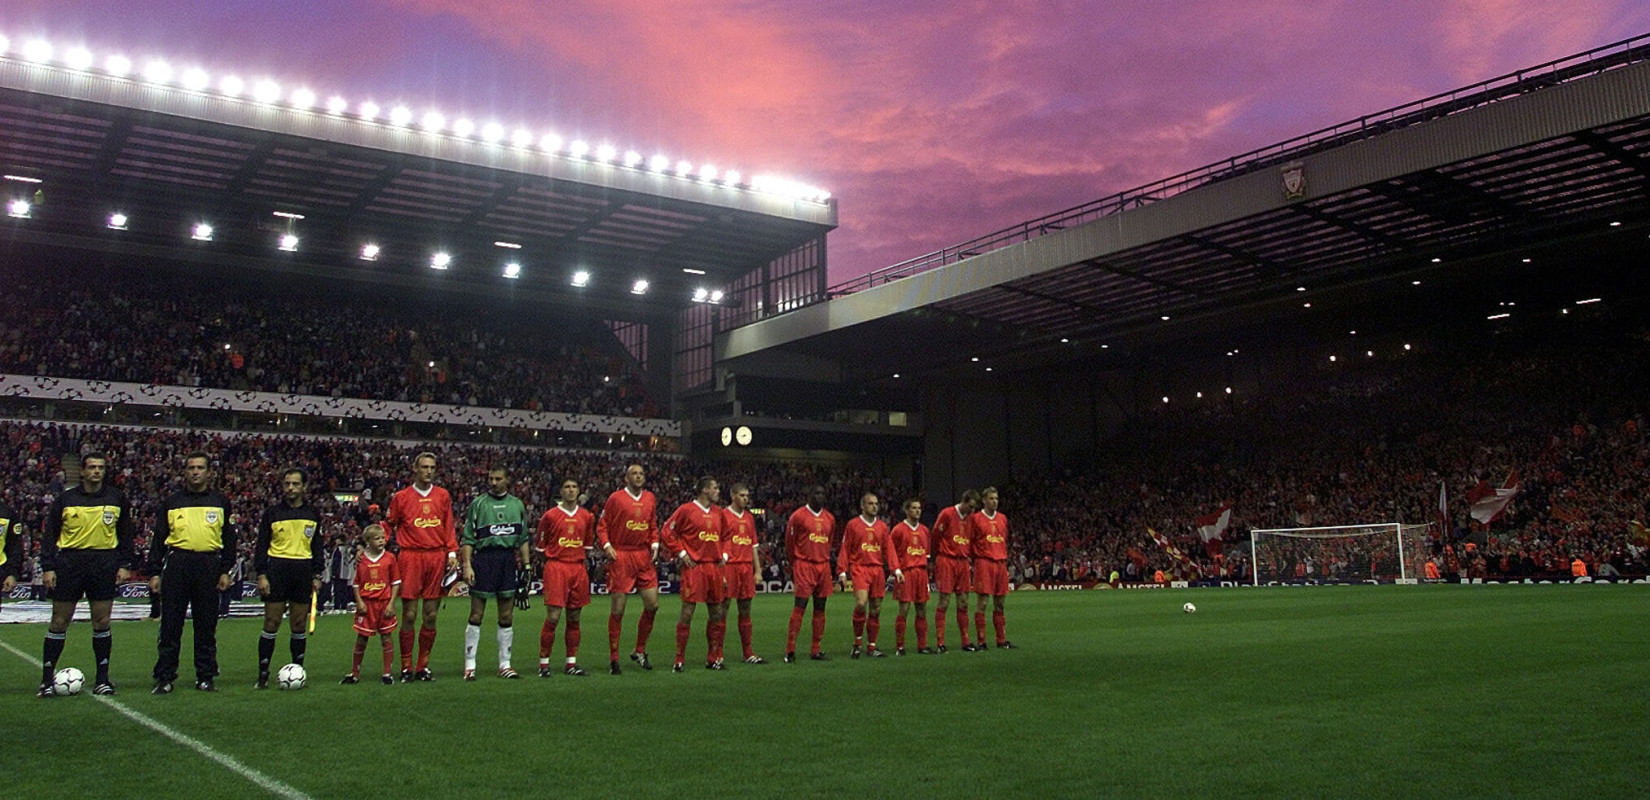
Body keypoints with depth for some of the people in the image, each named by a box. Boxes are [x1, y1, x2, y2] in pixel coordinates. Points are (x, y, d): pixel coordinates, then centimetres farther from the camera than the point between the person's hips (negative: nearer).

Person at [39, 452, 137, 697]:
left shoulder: (116, 498, 6)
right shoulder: (65, 499, 3)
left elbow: (126, 533, 11)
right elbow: (50, 535, 5)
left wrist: (126, 564, 3)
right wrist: (47, 567, -3)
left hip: (104, 564, 1)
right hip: (70, 563, -1)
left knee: (102, 622, 3)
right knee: (59, 622, 2)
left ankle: (102, 679, 11)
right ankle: (47, 679, 11)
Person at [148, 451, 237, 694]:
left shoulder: (220, 502, 10)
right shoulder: (171, 503, 10)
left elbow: (229, 538, 9)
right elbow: (158, 539, 10)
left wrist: (225, 571, 2)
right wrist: (155, 572, 3)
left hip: (209, 565, 0)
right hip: (177, 563, 0)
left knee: (207, 625, 5)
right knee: (170, 624, 0)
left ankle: (206, 677, 13)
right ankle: (164, 678, 7)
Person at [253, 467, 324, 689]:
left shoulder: (313, 514, 10)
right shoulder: (272, 513, 4)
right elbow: (261, 545, 4)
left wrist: (317, 575, 8)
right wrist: (261, 574, -5)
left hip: (303, 571, 2)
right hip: (277, 569, -2)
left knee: (299, 625, 6)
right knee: (271, 624, -3)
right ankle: (263, 674, 3)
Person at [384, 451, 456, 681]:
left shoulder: (443, 496, 11)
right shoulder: (401, 497, 5)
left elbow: (449, 527, 13)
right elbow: (389, 526, 9)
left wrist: (452, 552, 4)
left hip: (437, 557, 2)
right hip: (411, 557, -2)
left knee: (431, 615, 4)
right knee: (410, 614, -3)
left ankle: (423, 666, 13)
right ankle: (406, 667, 6)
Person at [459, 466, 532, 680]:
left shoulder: (517, 505, 14)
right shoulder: (478, 504, 4)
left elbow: (523, 539, 17)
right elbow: (468, 538, 1)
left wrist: (527, 565, 10)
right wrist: (467, 565, -8)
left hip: (509, 560, 3)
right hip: (484, 558, -3)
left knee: (507, 617, 6)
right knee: (476, 615, -2)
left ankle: (505, 664, 13)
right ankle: (470, 665, 5)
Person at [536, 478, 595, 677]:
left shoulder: (587, 516, 11)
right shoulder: (550, 516, 0)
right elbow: (541, 546, 6)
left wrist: (583, 560, 10)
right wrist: (554, 559, 1)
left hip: (578, 569, 4)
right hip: (556, 567, -4)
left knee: (574, 618, 8)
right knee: (553, 617, -8)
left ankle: (571, 664, 15)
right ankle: (544, 663, 1)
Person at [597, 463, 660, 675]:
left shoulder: (650, 498, 12)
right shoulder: (615, 498, -3)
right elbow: (602, 525, 0)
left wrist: (654, 544, 5)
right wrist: (606, 545, -13)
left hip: (644, 556, 5)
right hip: (621, 557, -5)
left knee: (652, 605, 2)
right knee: (618, 609, -1)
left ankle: (640, 651, 20)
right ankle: (613, 658, 10)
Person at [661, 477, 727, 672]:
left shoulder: (718, 512, 14)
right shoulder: (686, 510, -5)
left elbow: (724, 536, 27)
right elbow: (666, 532, -4)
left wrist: (723, 555, 14)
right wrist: (681, 553, -8)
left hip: (714, 567, 7)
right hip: (694, 567, -6)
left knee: (717, 614, 9)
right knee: (687, 613, -6)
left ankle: (713, 658, 19)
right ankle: (679, 660, 2)